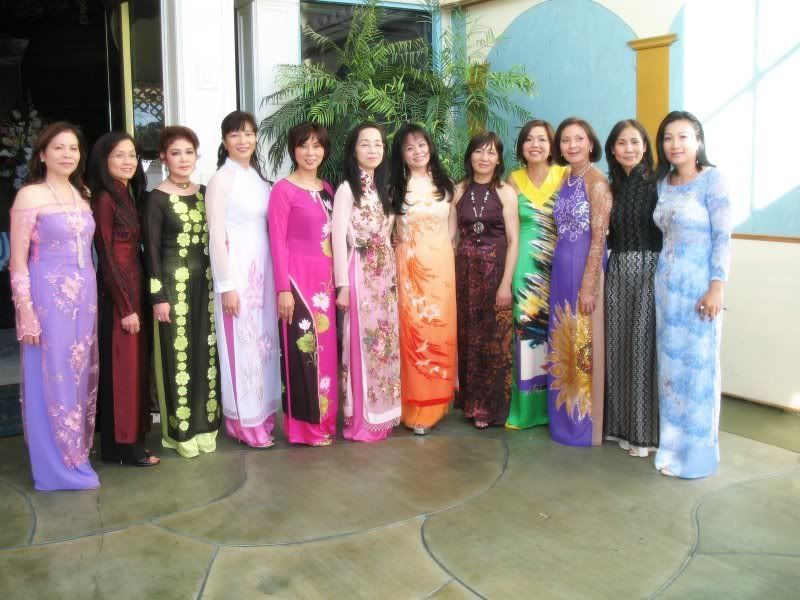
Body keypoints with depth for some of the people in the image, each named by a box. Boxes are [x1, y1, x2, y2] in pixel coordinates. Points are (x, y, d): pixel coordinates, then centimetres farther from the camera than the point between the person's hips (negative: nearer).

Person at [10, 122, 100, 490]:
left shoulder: (83, 194, 10)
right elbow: (18, 261, -10)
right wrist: (26, 311, -15)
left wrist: (91, 296, 12)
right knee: (54, 378, 1)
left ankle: (77, 452, 27)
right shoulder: (29, 195, -8)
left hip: (84, 297, 6)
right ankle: (58, 465, 13)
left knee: (81, 375, 13)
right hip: (49, 297, -6)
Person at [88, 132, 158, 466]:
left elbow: (135, 252, 11)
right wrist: (126, 307, -16)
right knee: (121, 368, -1)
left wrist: (137, 300, 8)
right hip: (116, 295, -8)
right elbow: (107, 258, -15)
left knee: (135, 364, 13)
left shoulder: (129, 196, 12)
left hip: (134, 290, 8)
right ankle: (122, 445, 8)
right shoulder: (104, 200, -12)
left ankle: (132, 435, 24)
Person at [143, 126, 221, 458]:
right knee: (178, 354, 0)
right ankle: (181, 430, 10)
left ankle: (205, 424, 19)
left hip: (206, 283, 5)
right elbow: (151, 250, -7)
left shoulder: (205, 193, 10)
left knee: (206, 352, 8)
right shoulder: (157, 199, -5)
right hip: (174, 283, -5)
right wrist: (158, 297, -12)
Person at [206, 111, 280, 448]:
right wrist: (226, 286, -16)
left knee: (263, 340, 11)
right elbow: (216, 237, -12)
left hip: (263, 270, 7)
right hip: (237, 271, -7)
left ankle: (263, 415, 23)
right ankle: (244, 423, 10)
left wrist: (274, 276, 10)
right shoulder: (221, 180, -8)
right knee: (241, 344, -1)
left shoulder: (258, 178, 12)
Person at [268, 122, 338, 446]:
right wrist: (283, 289, -14)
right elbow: (278, 242, -10)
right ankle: (305, 425, 9)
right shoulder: (283, 189, -6)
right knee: (303, 349, -3)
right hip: (298, 278, -6)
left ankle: (324, 419, 22)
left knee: (325, 347, 10)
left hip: (325, 278, 7)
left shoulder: (327, 189, 13)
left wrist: (337, 280, 11)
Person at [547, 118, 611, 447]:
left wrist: (588, 285, -18)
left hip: (584, 268, -8)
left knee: (583, 344, 0)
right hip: (560, 268, 8)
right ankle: (566, 417, 25)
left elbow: (599, 237, -15)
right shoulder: (566, 180, 13)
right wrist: (556, 272, 14)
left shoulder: (596, 181, -11)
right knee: (563, 343, 13)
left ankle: (586, 422, 12)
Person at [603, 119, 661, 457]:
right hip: (617, 271, 5)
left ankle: (645, 431, 10)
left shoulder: (657, 184, -5)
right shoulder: (611, 187, 12)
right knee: (617, 349, 7)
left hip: (649, 271, -5)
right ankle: (621, 424, 20)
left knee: (643, 349, -2)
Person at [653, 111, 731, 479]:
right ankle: (672, 443, 22)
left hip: (698, 285, -6)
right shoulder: (663, 182, 11)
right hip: (666, 282, 6)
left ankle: (697, 451, 13)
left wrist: (717, 287, -17)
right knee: (669, 362, 10)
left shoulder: (712, 179, -8)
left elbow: (723, 236, -11)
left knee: (697, 364, 1)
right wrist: (663, 278, 10)